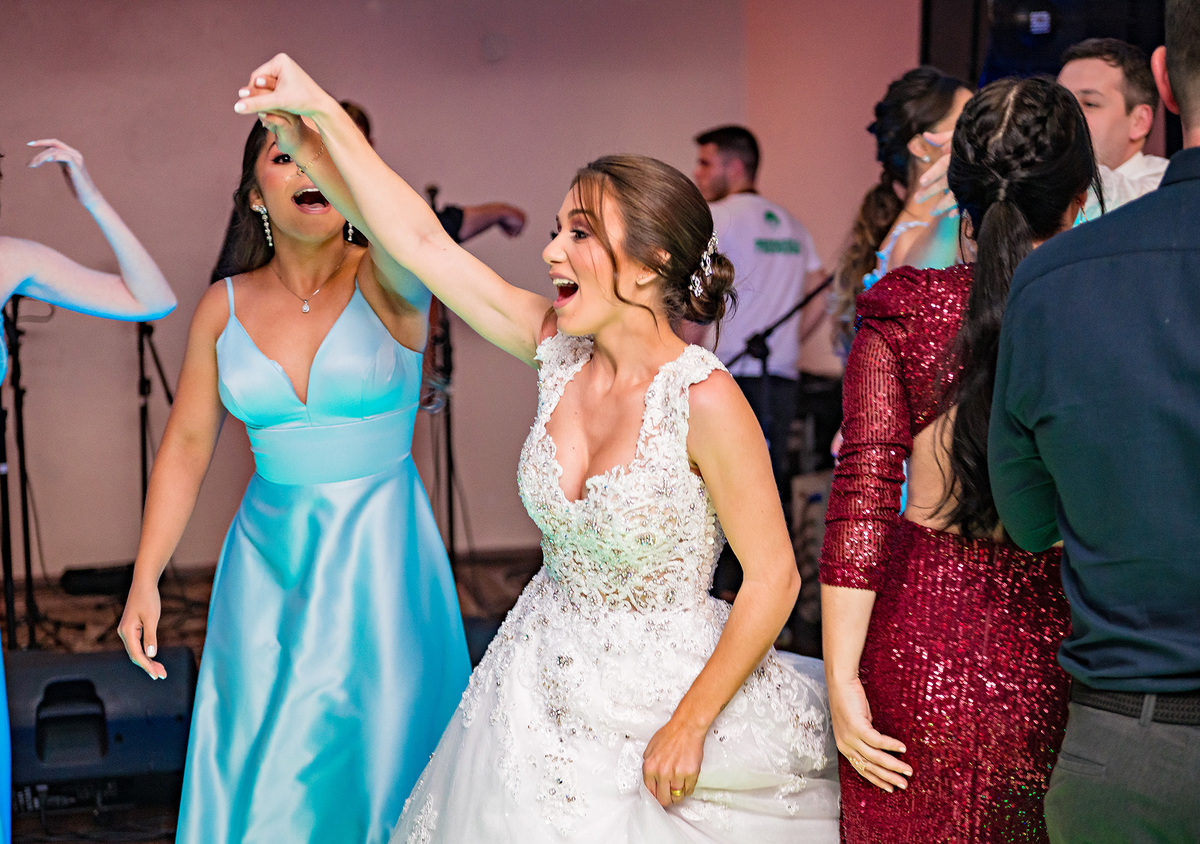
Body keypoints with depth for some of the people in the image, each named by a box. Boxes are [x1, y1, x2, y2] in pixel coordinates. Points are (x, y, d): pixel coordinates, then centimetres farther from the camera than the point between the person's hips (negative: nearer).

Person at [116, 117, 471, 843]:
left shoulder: (387, 285, -9)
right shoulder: (224, 307, 1)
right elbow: (186, 445, 6)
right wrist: (145, 580, 6)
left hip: (379, 554, -3)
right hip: (268, 558, 3)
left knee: (377, 753, 8)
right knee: (263, 769, 10)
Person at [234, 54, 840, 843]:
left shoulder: (705, 402, -22)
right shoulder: (560, 350, -6)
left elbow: (773, 579, -17)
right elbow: (422, 239, -4)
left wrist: (688, 725, -14)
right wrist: (322, 120, -7)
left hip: (661, 692, -5)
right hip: (543, 683, 5)